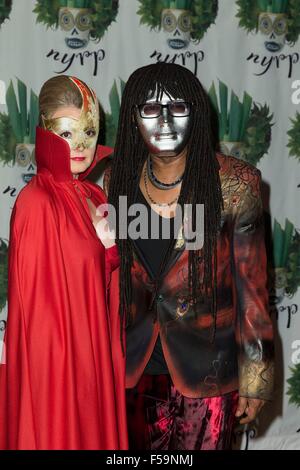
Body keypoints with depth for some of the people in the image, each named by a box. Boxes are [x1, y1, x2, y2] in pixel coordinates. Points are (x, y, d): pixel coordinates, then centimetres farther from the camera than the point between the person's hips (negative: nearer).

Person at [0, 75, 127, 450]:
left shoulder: (93, 197, 5)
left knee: (96, 430, 17)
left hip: (94, 350, 7)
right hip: (56, 356, -7)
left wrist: (111, 249, -3)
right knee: (63, 433, 6)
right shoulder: (35, 204, -18)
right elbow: (35, 305, -16)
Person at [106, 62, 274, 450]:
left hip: (206, 368, -3)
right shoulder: (118, 180, -4)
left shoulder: (234, 184, -15)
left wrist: (255, 378, -7)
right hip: (135, 364, 3)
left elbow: (251, 283, -10)